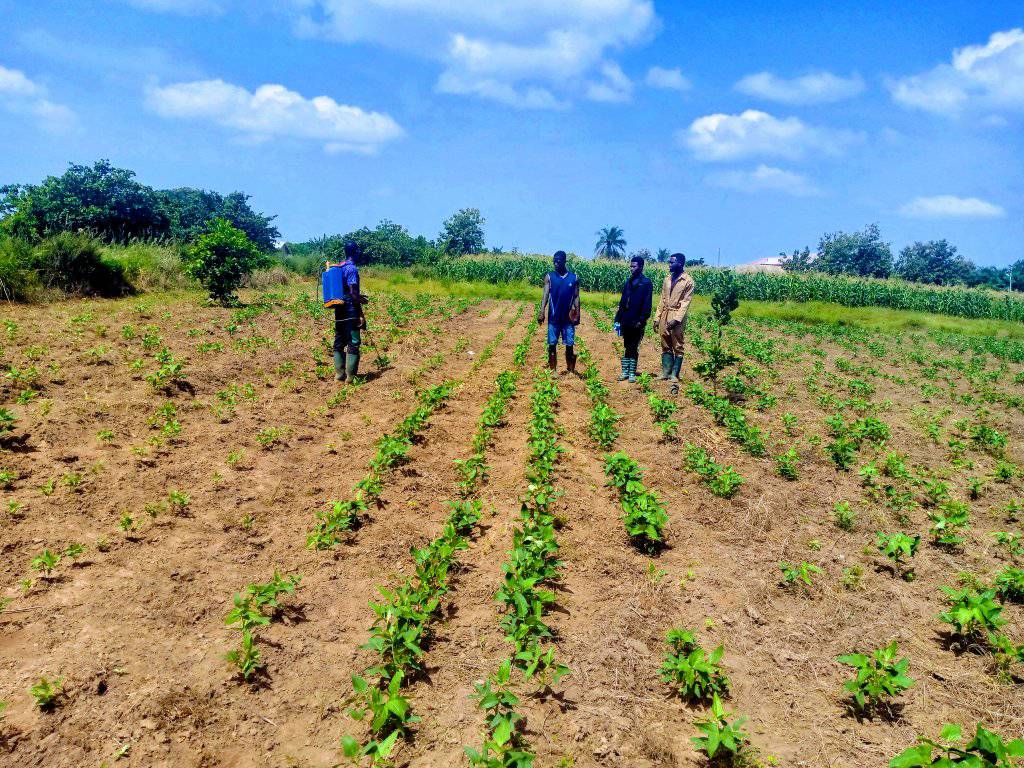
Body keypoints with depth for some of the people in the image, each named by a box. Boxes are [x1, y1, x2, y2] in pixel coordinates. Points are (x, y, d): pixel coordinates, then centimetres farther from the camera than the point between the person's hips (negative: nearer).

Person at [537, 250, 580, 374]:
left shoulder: (574, 278, 4)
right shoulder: (549, 277, 1)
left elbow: (576, 298, 6)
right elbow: (545, 296, -6)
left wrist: (577, 315, -1)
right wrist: (542, 312, -18)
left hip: (568, 317, 0)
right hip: (553, 317, 0)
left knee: (569, 345, 2)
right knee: (552, 344, 1)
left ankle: (570, 370, 12)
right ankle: (552, 370, 9)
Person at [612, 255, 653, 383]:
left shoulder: (646, 283, -6)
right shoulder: (628, 282, 12)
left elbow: (647, 304, -11)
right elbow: (622, 301, 13)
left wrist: (642, 320, -17)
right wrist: (618, 319, 8)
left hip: (637, 323, -5)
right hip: (625, 322, 5)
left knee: (633, 348, 2)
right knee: (627, 347, 9)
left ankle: (632, 373, 10)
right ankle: (625, 372, 15)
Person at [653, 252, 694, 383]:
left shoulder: (688, 281, -6)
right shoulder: (667, 278, 12)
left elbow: (685, 303, -11)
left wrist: (676, 319, -19)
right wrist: (657, 318, 9)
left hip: (677, 316, -6)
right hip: (664, 315, 6)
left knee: (677, 347, -1)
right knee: (666, 346, 8)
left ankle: (674, 375, 3)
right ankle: (665, 372, 14)